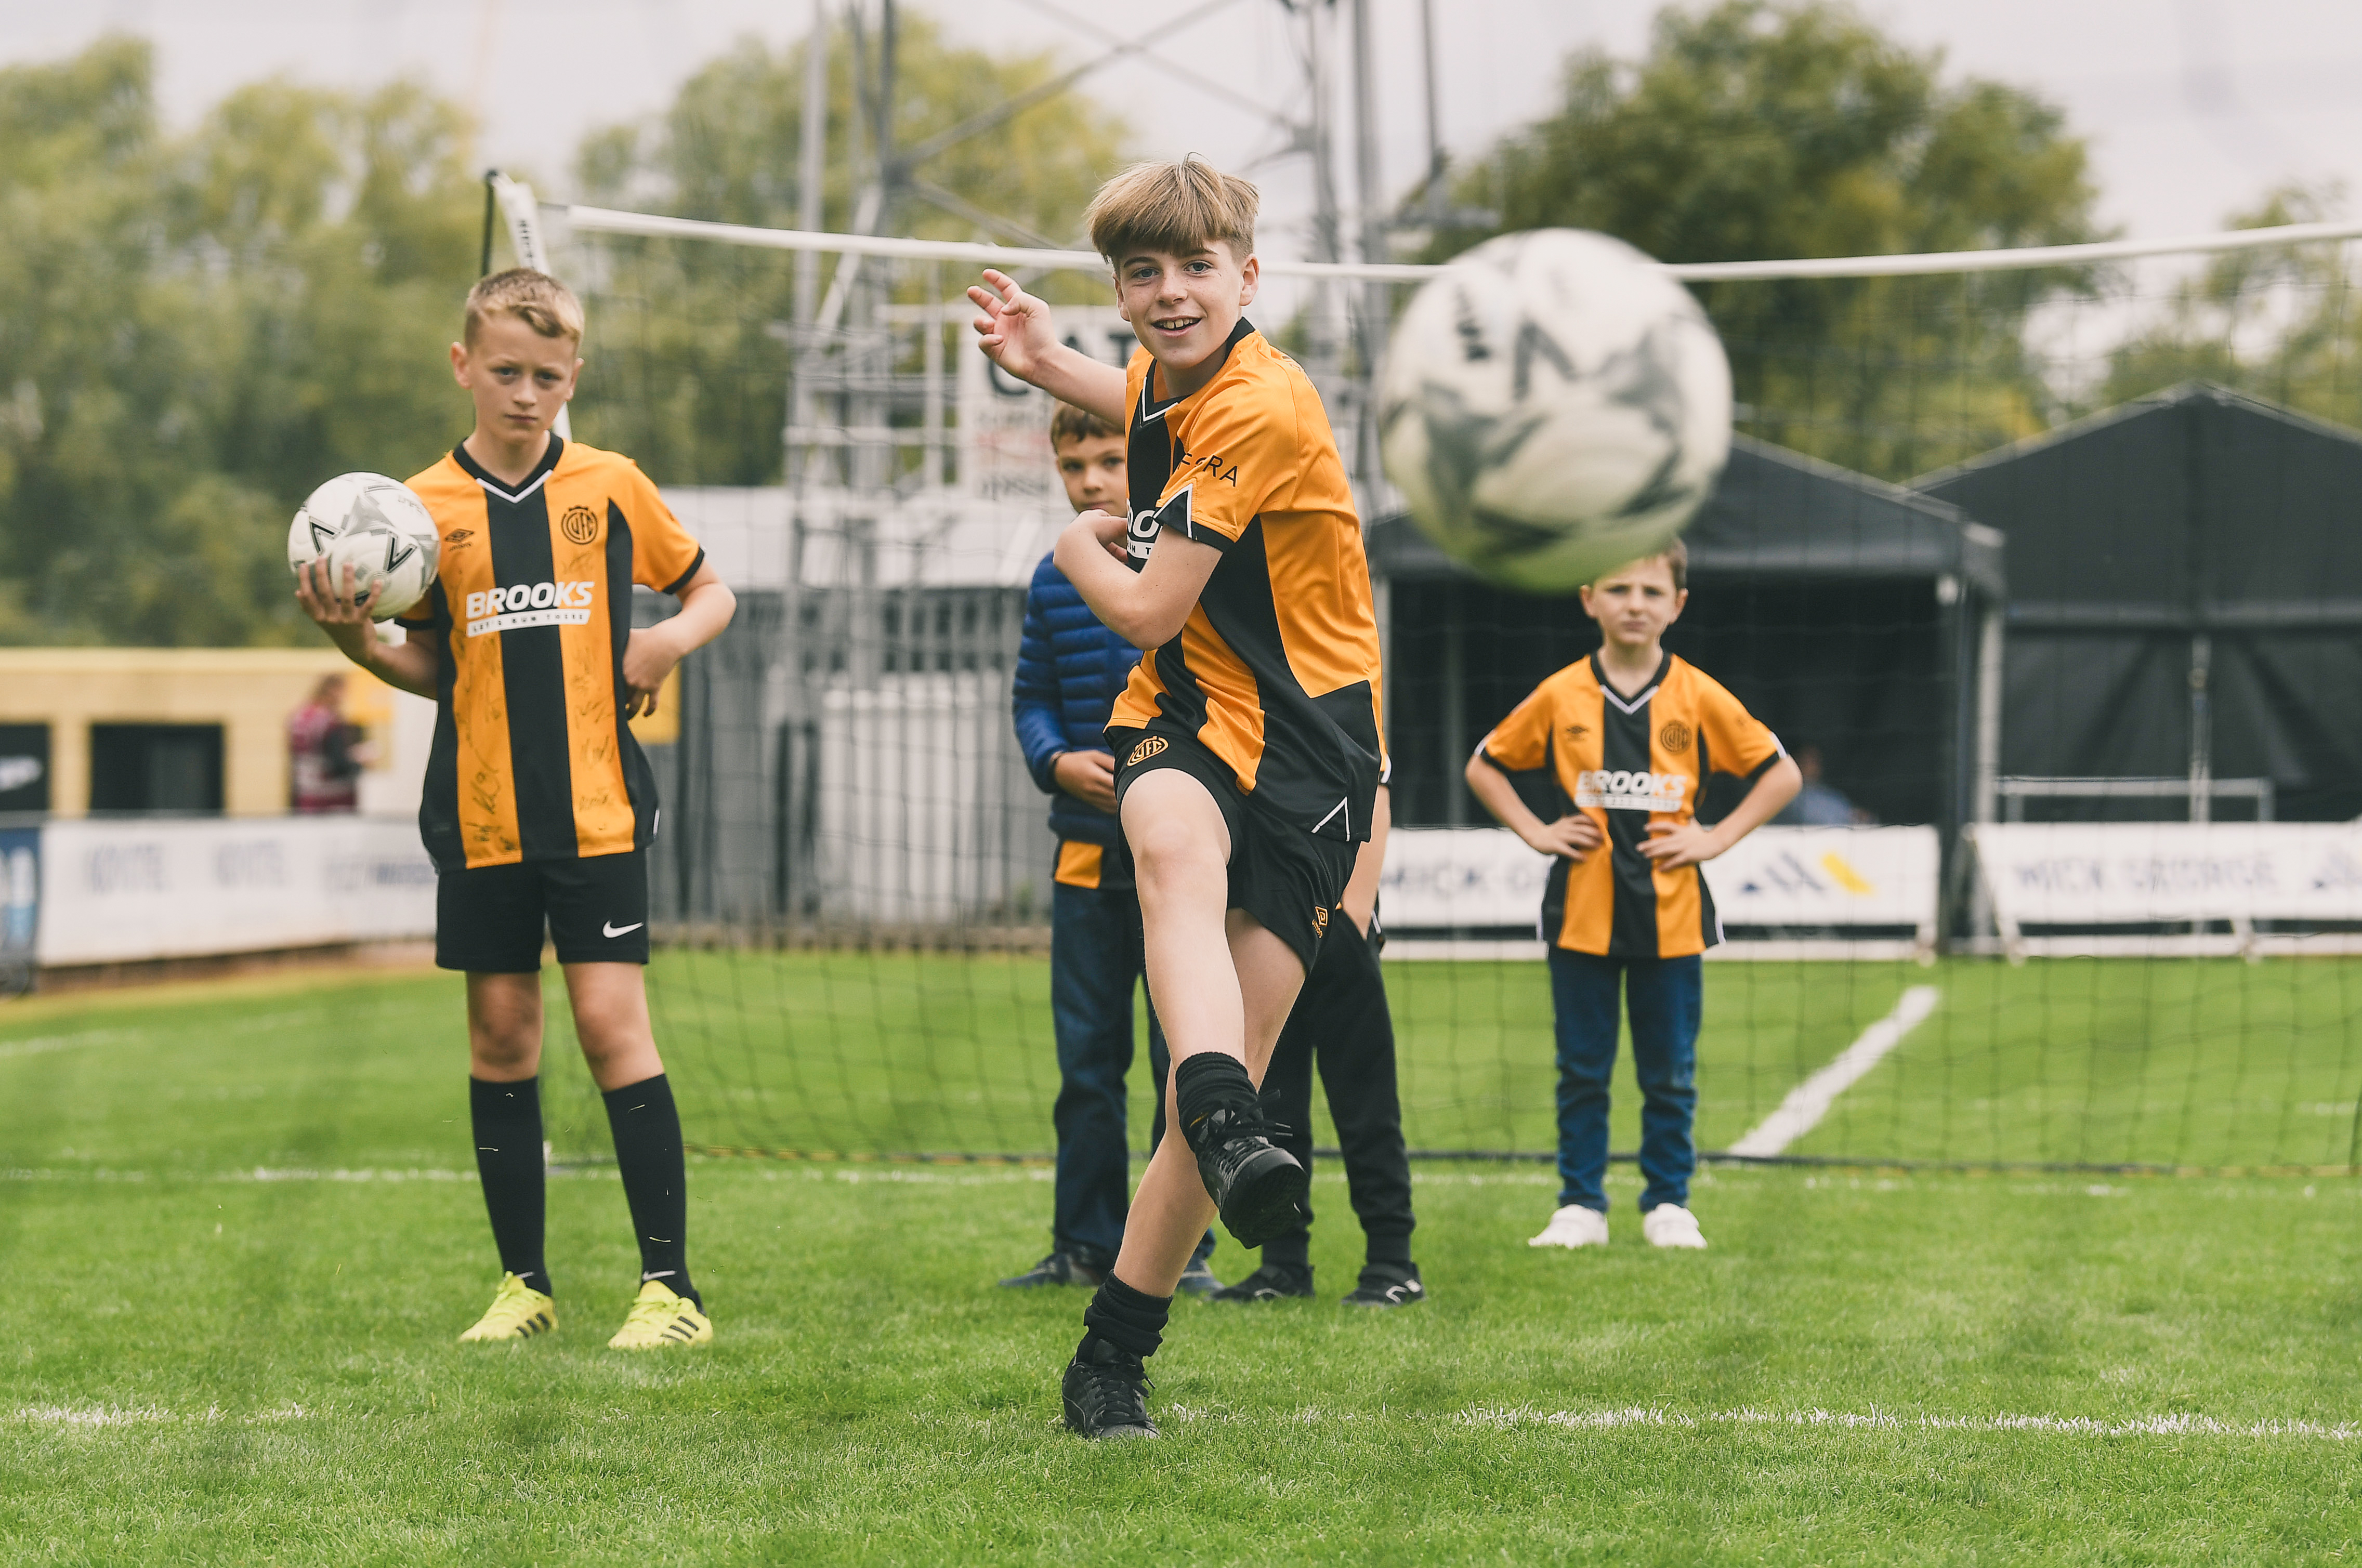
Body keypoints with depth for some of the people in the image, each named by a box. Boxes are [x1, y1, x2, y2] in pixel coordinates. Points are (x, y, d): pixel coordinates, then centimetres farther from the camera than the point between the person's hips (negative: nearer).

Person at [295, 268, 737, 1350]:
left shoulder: (610, 487, 3)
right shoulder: (425, 508, 5)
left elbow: (710, 590, 16)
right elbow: (433, 668, 11)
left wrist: (671, 640, -5)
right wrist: (356, 640, -7)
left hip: (596, 807, -2)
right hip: (481, 813, 2)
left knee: (612, 1020, -8)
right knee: (500, 1034, 6)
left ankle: (671, 1288, -5)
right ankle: (523, 1283, 16)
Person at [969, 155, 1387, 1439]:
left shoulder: (1259, 410, -17)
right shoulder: (1168, 383, 9)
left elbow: (1147, 610, -13)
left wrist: (1080, 551, 7)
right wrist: (1048, 364, 28)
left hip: (1305, 735, -5)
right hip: (1184, 714, 5)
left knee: (1226, 1076, -9)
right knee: (1175, 844, -36)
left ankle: (1113, 1356, 5)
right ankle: (1230, 1136, -60)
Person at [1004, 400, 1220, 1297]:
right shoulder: (1054, 583, 9)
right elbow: (1031, 700, 15)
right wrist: (1059, 762, -5)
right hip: (1087, 850, 4)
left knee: (1186, 1058, -2)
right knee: (1086, 1058, 7)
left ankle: (1182, 1248, 6)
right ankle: (1087, 1244, 15)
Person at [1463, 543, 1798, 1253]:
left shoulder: (1699, 699, 0)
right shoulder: (1560, 697, 1)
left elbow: (1781, 773, 6)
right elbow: (1484, 767, 13)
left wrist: (1716, 837, -2)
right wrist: (1536, 831, 2)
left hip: (1671, 917, 0)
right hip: (1581, 915, 0)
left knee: (1670, 1073, 5)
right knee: (1582, 1069, 5)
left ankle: (1668, 1203, 16)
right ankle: (1580, 1206, 12)